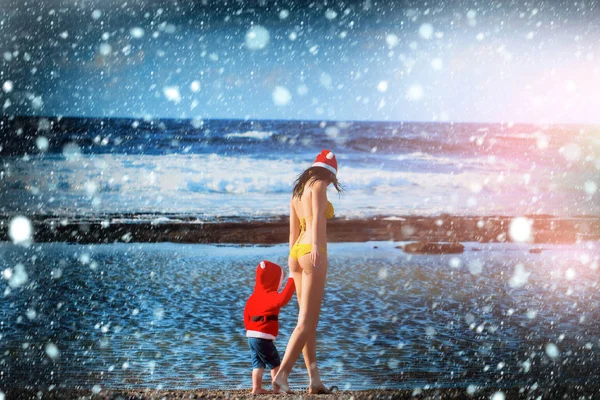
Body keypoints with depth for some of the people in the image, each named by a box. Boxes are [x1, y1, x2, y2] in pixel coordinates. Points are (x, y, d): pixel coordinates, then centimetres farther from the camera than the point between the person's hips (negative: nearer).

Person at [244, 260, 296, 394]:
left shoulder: (253, 297, 14)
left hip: (251, 336, 8)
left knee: (258, 363, 11)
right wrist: (292, 280, -32)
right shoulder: (270, 296, -13)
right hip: (263, 337, -8)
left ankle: (256, 388, 9)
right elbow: (283, 299, -35)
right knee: (275, 363, 3)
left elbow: (247, 316, 18)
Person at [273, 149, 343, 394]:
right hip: (313, 252, -8)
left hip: (297, 254, 8)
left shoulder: (297, 192, 21)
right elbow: (317, 216, -19)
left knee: (310, 320, 10)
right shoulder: (319, 185, -3)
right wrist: (316, 246, -31)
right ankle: (282, 374, -15)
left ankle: (315, 380, 9)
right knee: (306, 321, -8)